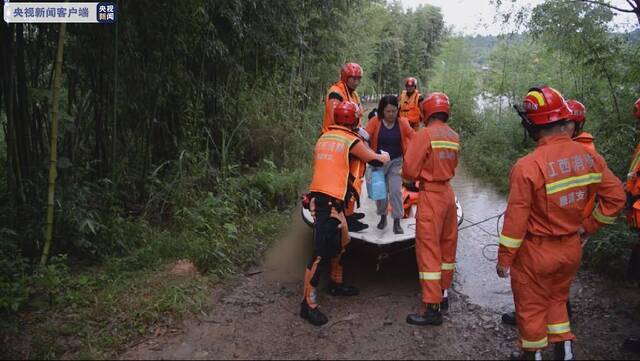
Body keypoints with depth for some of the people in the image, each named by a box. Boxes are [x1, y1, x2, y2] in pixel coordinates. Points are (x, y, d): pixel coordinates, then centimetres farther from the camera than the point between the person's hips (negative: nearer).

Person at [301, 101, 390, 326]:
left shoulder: (323, 138, 14)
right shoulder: (352, 141, -5)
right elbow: (376, 160, 5)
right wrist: (386, 157, 27)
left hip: (319, 196, 9)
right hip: (329, 201, -9)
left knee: (341, 242, 22)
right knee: (321, 252, -8)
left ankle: (336, 284, 38)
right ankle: (308, 304, -4)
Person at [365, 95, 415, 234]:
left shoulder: (402, 122, -9)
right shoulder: (375, 121, -13)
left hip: (396, 162, 0)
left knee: (396, 190, -8)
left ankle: (397, 222, 3)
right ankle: (383, 216, 33)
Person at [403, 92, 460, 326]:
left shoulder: (424, 134, -14)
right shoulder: (454, 136, 6)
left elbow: (409, 170, -15)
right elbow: (452, 167, 12)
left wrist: (416, 178, 5)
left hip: (430, 195, -7)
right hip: (448, 193, 7)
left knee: (428, 250, -3)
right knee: (447, 246, 17)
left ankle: (431, 308, 0)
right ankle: (442, 294, 32)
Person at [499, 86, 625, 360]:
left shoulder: (527, 166, -25)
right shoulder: (589, 157, -7)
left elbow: (516, 219, -21)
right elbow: (616, 197, 1)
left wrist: (504, 260, -10)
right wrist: (589, 226, 11)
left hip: (537, 252, -6)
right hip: (572, 248, 6)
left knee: (531, 308, 15)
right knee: (557, 299, 27)